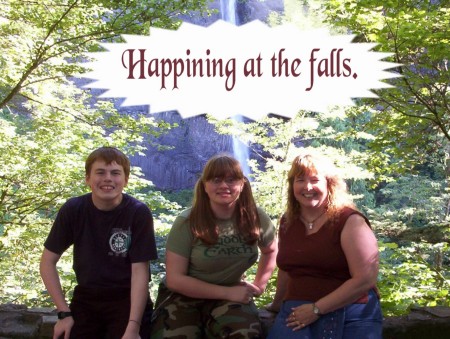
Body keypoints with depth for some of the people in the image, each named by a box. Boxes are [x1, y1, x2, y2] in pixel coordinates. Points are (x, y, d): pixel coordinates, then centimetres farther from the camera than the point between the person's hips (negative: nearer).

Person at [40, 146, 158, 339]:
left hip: (127, 299, -2)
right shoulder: (73, 210, -7)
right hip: (86, 298, 2)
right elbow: (48, 261, 0)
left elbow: (139, 270, -16)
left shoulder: (138, 213, -14)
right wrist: (64, 312, -7)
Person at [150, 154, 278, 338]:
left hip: (232, 294, 1)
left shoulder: (255, 217, -7)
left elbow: (270, 250, 15)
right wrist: (228, 292, -18)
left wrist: (258, 284, 6)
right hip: (184, 295, -1)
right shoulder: (187, 222, -14)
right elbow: (175, 279, -16)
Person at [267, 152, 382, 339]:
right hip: (298, 311, 4)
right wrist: (277, 304, 36)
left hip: (350, 315, -3)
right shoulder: (287, 222, 10)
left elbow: (365, 279, -14)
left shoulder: (350, 221, -7)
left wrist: (317, 309, -15)